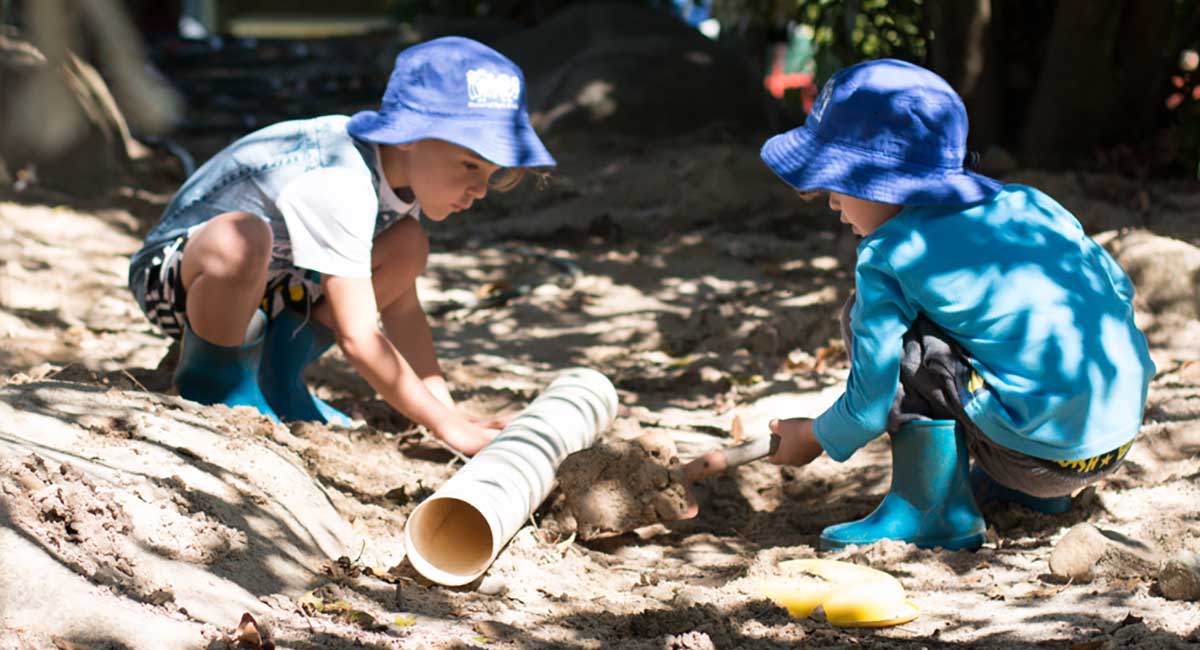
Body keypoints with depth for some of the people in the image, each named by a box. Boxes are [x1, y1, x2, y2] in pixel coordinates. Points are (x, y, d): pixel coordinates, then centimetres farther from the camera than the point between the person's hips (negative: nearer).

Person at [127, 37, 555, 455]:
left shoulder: (400, 162, -5)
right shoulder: (339, 184, -33)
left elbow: (400, 307, -2)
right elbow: (357, 339, -35)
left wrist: (447, 408, -11)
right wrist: (449, 427, -32)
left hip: (264, 285, 9)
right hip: (175, 272, -9)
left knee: (407, 247, -1)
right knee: (239, 238, -41)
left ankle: (277, 381, 2)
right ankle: (211, 377, -11)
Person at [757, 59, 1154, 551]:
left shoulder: (888, 259, -9)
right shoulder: (1026, 203, 9)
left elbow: (872, 399, -6)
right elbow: (1118, 288, 15)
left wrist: (817, 438, 15)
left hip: (1044, 455, -8)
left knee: (870, 317, -4)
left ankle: (933, 511, -2)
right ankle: (1021, 487, 22)